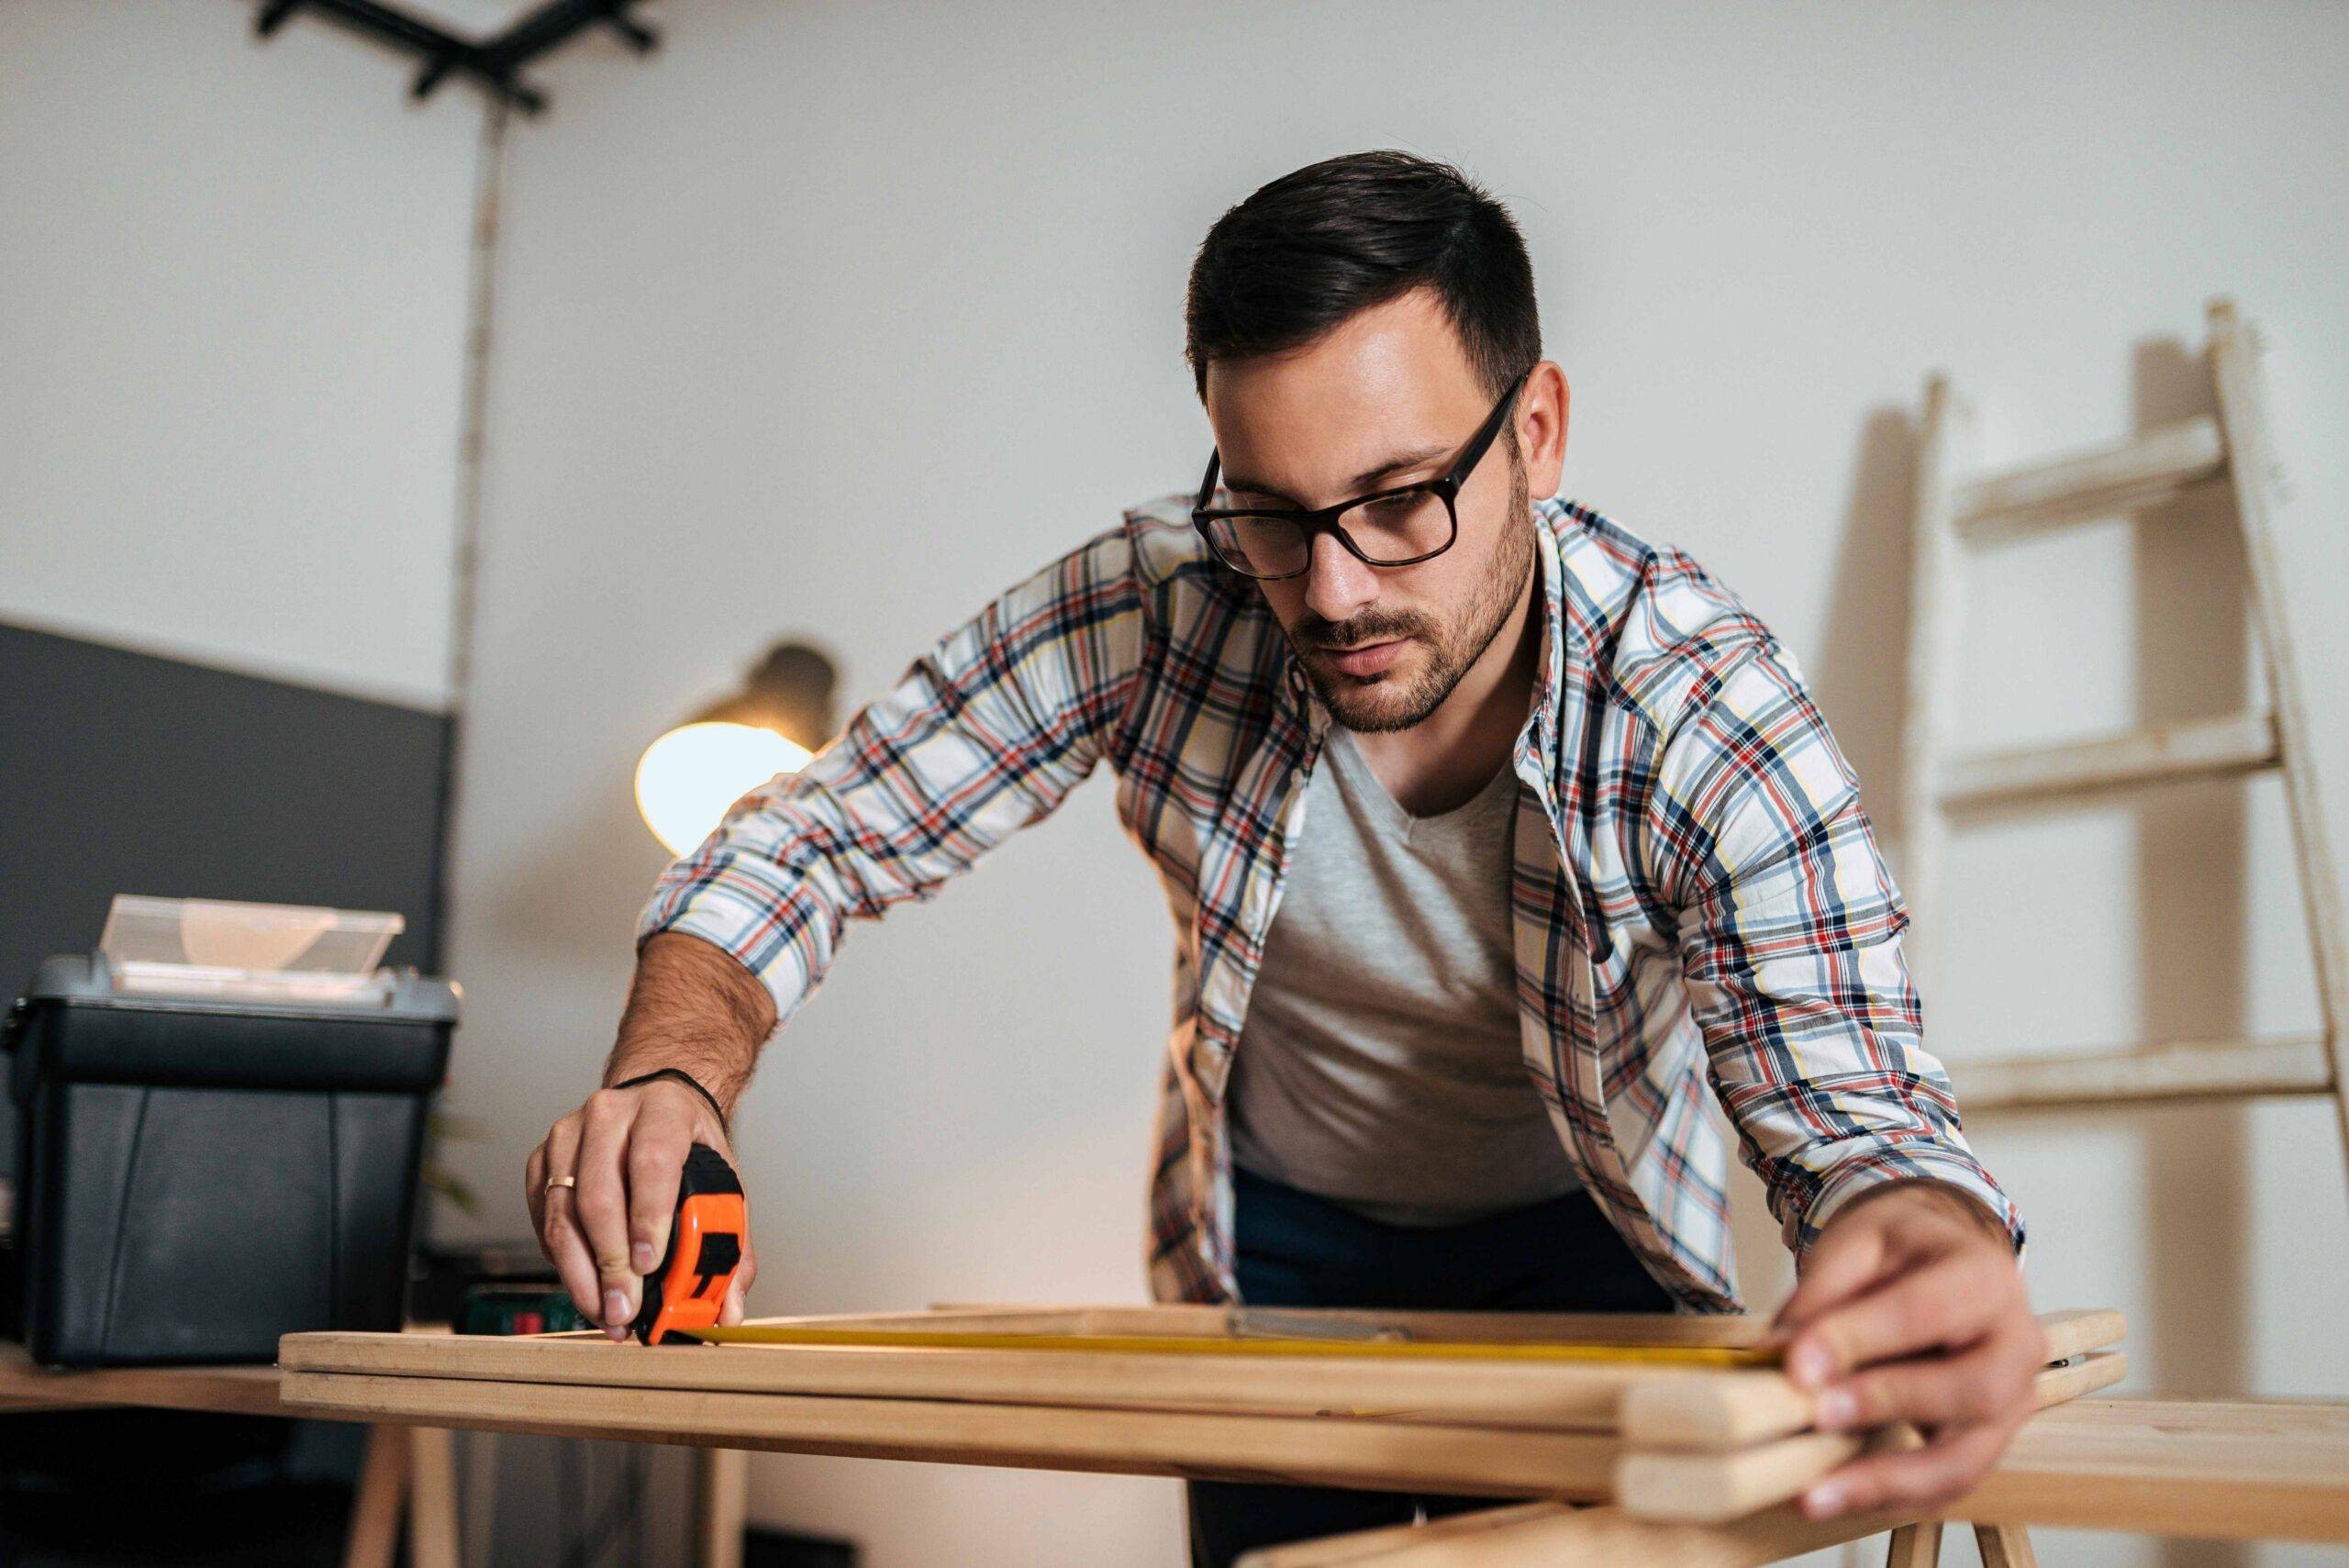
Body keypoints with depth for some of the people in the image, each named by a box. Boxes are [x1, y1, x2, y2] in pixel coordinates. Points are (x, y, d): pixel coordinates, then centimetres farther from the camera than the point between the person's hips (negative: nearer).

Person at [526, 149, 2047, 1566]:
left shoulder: (1710, 710, -29)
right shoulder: (1152, 606, -26)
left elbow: (1853, 1103, -34)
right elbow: (806, 844, -19)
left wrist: (1936, 1252, -60)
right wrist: (675, 1065, -40)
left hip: (1574, 1248, -1)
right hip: (1274, 1244, 1)